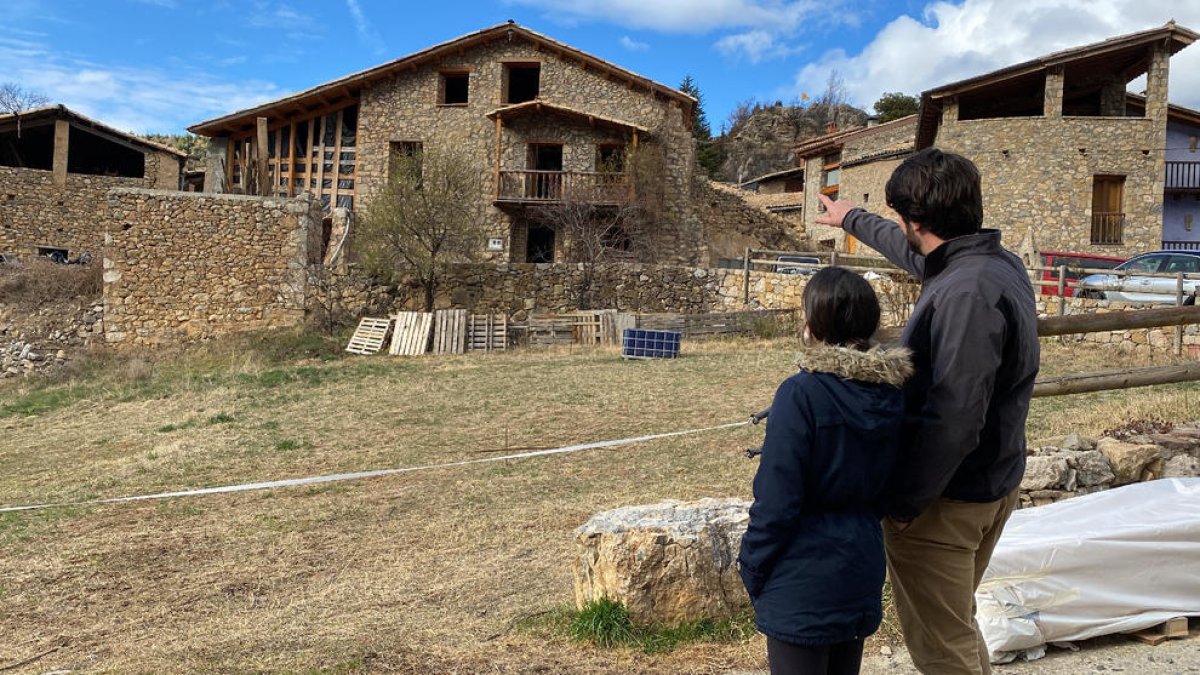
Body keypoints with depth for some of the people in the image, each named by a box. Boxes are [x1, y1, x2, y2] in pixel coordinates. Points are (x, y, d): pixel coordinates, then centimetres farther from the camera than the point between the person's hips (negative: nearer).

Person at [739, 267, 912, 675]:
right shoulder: (890, 393, 0)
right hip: (861, 572, 7)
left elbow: (776, 501, -19)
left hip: (804, 582, -7)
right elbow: (889, 481, 11)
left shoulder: (801, 394, -21)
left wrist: (751, 569, -7)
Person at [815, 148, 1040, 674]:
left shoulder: (966, 293, -27)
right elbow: (912, 252, 24)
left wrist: (904, 502, -21)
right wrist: (851, 219, 39)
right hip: (993, 482, 10)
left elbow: (953, 419, -31)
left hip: (947, 499, -10)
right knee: (958, 625, 25)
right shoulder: (998, 263, 4)